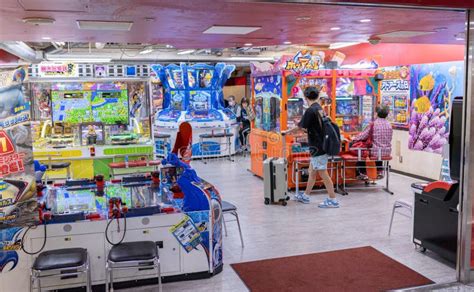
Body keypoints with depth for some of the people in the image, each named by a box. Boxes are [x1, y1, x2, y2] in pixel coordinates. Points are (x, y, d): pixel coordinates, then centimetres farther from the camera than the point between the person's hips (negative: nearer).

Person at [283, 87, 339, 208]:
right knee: (312, 172, 17)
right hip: (322, 145, 9)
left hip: (317, 147, -9)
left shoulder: (310, 110, -17)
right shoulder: (320, 109, 10)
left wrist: (288, 132, 5)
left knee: (323, 174, -2)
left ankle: (333, 200, 4)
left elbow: (301, 127, -10)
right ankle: (305, 196, 28)